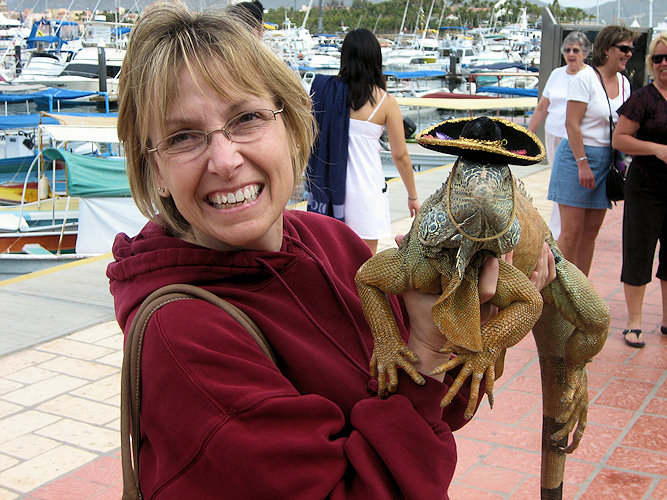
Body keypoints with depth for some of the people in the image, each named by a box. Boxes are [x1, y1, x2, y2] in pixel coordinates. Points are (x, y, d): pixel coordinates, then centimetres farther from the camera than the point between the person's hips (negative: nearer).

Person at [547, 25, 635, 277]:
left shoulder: (623, 82, 12)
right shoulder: (585, 78, -9)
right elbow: (571, 124, -14)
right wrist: (583, 163, -18)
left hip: (608, 160, 7)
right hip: (577, 155, -7)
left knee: (591, 231, 9)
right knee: (572, 231, -6)